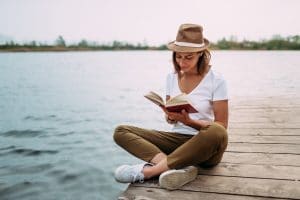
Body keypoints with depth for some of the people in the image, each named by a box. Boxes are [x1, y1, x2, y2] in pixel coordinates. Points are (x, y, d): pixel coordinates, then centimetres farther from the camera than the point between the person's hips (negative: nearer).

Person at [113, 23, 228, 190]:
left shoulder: (216, 80, -7)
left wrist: (190, 121, -23)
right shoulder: (172, 77, 6)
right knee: (121, 132, -12)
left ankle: (148, 170, -30)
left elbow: (221, 126, -8)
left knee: (216, 133, -40)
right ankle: (179, 167, -32)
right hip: (177, 139, 4)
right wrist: (171, 116, -13)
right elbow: (170, 120, 11)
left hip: (205, 145, -3)